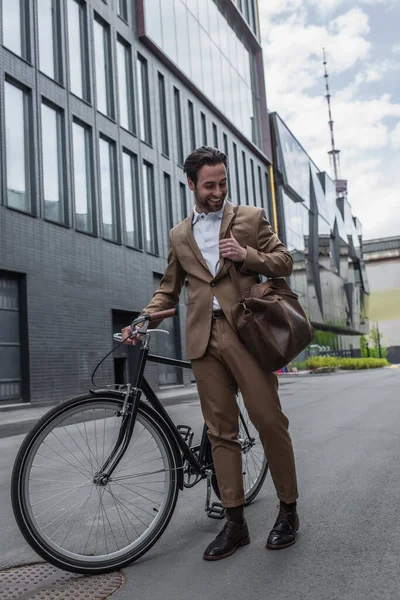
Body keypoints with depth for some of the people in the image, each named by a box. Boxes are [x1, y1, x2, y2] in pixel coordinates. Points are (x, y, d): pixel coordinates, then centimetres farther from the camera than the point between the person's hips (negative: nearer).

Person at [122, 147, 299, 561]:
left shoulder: (251, 218, 12)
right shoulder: (179, 235, 19)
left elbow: (283, 262, 10)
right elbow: (169, 290, 20)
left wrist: (246, 255, -8)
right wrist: (142, 321, 3)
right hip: (203, 339, 3)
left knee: (269, 421, -3)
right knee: (220, 431, 5)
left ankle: (288, 510, 15)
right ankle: (235, 522, 14)